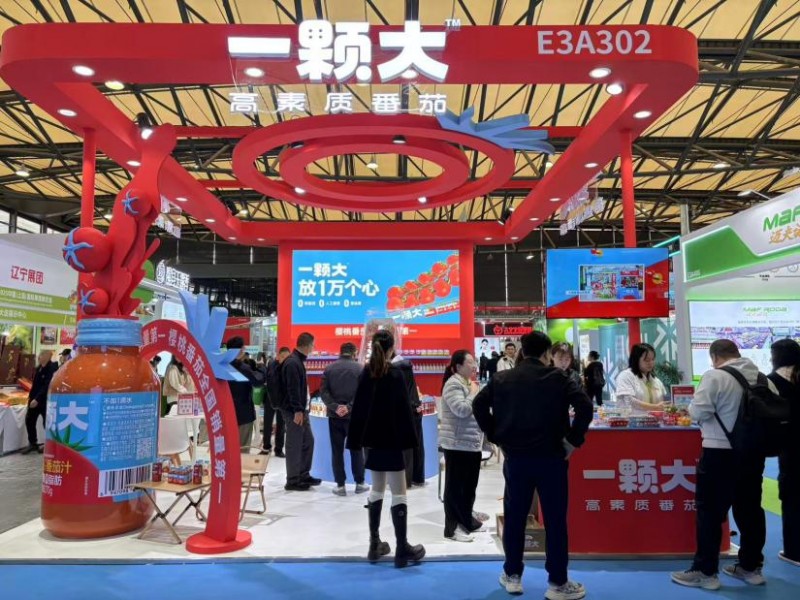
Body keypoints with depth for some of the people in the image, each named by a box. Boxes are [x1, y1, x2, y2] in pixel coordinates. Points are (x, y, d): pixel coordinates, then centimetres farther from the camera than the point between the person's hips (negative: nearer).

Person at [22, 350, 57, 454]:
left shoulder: (52, 368, -18)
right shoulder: (38, 368, 7)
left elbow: (47, 386, -24)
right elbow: (35, 384, 16)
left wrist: (37, 399, -26)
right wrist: (31, 397, 12)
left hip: (45, 401, -8)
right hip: (34, 399, 8)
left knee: (47, 423, 4)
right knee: (29, 421, 10)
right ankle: (32, 443, 23)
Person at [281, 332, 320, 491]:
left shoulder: (298, 361, 15)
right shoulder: (293, 363, -17)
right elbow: (293, 389, -23)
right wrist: (297, 410, -24)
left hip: (302, 410, 10)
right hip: (294, 412, -10)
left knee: (308, 441, 16)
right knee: (294, 445, -2)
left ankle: (304, 475, 27)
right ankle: (292, 481, 7)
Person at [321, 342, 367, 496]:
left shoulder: (329, 368, 5)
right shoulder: (359, 368, -2)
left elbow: (323, 391, -3)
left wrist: (335, 407, -9)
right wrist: (349, 407, -13)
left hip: (334, 416, 1)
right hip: (353, 415, -1)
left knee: (337, 451, 6)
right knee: (356, 449, 9)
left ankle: (340, 485, 8)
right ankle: (359, 483, 16)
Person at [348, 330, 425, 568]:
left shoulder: (365, 373, 4)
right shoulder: (396, 374, -10)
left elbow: (358, 408, 4)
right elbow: (403, 409, -14)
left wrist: (357, 440, 7)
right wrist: (408, 439, -9)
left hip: (372, 440, 6)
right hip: (391, 440, -6)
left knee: (377, 489, 16)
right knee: (398, 493, 0)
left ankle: (375, 544, 19)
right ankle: (402, 548, 3)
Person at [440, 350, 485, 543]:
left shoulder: (469, 383, 14)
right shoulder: (453, 384, -15)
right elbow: (462, 410, -26)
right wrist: (474, 393, -15)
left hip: (472, 443, 9)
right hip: (457, 444, -9)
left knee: (470, 484, 16)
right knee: (455, 486, -1)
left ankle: (467, 520, 28)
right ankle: (452, 527, 7)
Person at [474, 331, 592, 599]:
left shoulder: (502, 378, 4)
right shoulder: (557, 377, -4)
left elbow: (479, 405, 0)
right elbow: (585, 406, -14)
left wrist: (496, 437, 5)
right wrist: (573, 440, -5)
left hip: (515, 457, 3)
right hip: (551, 457, -2)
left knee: (514, 517, 13)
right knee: (555, 520, 7)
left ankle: (512, 575, 24)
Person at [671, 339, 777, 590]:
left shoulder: (715, 376, -13)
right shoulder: (763, 378, 6)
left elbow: (698, 412, -19)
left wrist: (693, 409, 3)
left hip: (721, 453, -7)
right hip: (754, 453, 7)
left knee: (710, 512, 1)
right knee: (750, 509, 16)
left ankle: (705, 571, 6)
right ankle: (751, 567, 27)